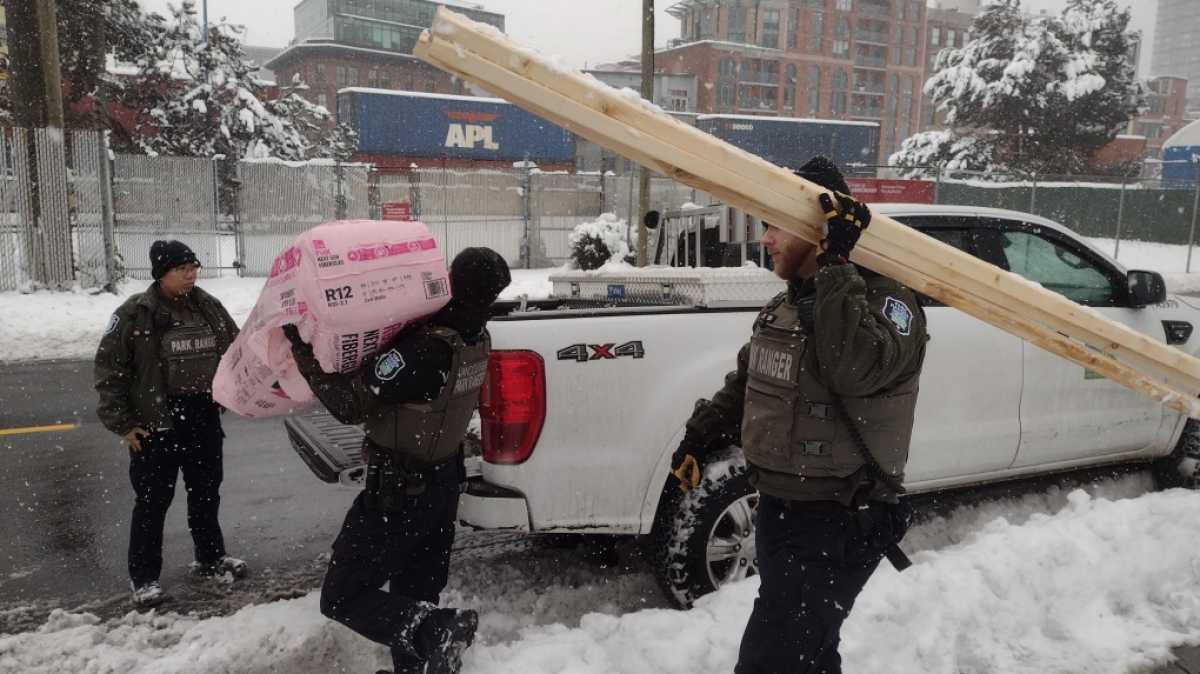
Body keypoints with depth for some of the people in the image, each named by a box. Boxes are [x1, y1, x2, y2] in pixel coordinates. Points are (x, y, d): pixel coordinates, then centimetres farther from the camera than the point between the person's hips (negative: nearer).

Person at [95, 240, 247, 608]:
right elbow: (109, 368, -8)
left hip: (205, 419, 5)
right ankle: (143, 576, 19)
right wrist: (121, 422, -10)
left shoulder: (210, 307, 3)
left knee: (206, 492, 17)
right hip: (155, 423, -5)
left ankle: (211, 557, 34)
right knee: (153, 500, 4)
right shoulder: (135, 314, -11)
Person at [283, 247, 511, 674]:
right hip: (443, 482, 8)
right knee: (413, 597, 20)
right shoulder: (476, 341, -7)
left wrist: (303, 351, -19)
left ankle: (435, 630, -14)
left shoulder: (423, 352, -32)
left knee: (341, 598, 4)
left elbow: (351, 405, -24)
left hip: (398, 492, -8)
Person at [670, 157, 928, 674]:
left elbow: (857, 369, -37)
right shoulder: (783, 308, 11)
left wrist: (835, 264, -33)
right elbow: (744, 382, 22)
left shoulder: (886, 300, -15)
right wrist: (700, 436, 15)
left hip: (839, 524, -9)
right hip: (777, 509, 9)